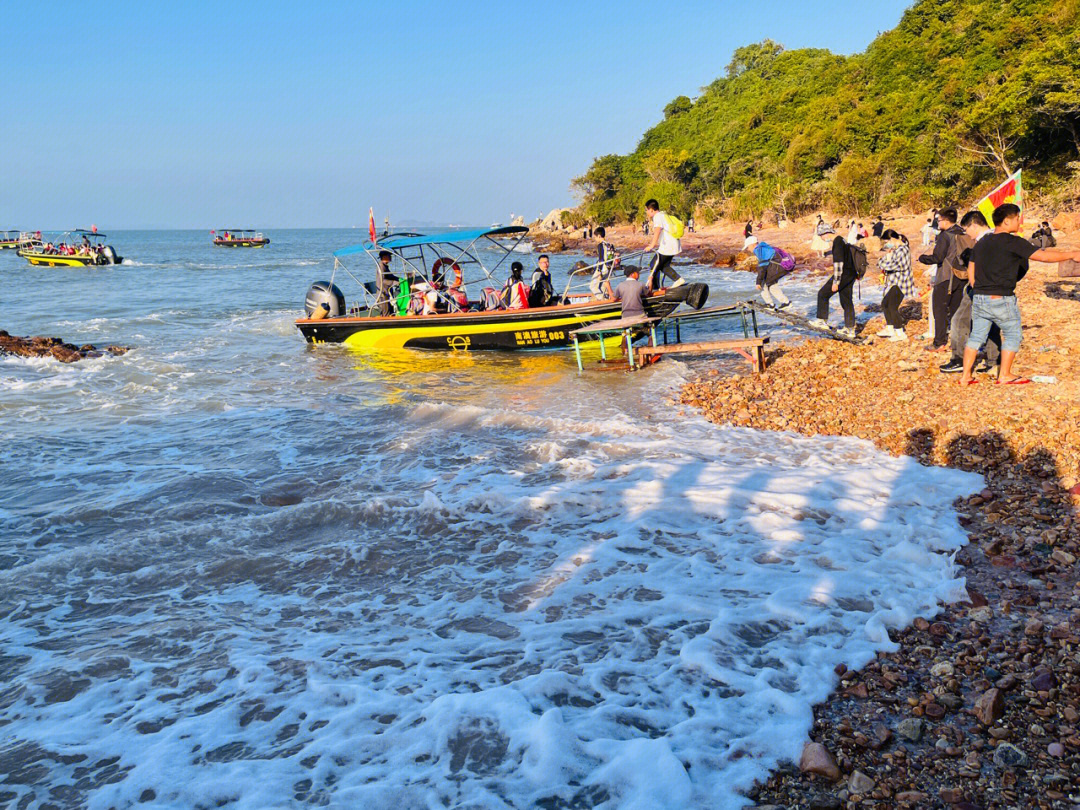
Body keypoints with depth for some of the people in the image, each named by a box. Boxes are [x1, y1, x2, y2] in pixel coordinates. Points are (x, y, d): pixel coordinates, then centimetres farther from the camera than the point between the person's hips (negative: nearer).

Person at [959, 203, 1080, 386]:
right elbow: (1043, 256, -11)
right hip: (1001, 300, -7)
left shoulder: (981, 242, 11)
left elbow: (971, 271, 15)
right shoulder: (1012, 242, -11)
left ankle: (966, 376, 11)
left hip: (979, 298, 7)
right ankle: (1005, 375, 12)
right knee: (1012, 335, 9)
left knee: (976, 336, 12)